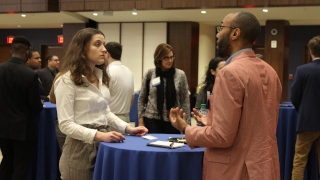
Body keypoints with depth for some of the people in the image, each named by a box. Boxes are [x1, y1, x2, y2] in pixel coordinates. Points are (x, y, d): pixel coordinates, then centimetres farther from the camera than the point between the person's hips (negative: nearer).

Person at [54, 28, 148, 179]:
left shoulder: (100, 76, 12)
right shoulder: (67, 80, -13)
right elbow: (66, 125, -17)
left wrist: (128, 128, 5)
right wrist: (99, 135, -27)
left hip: (102, 145, 7)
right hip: (80, 148, -7)